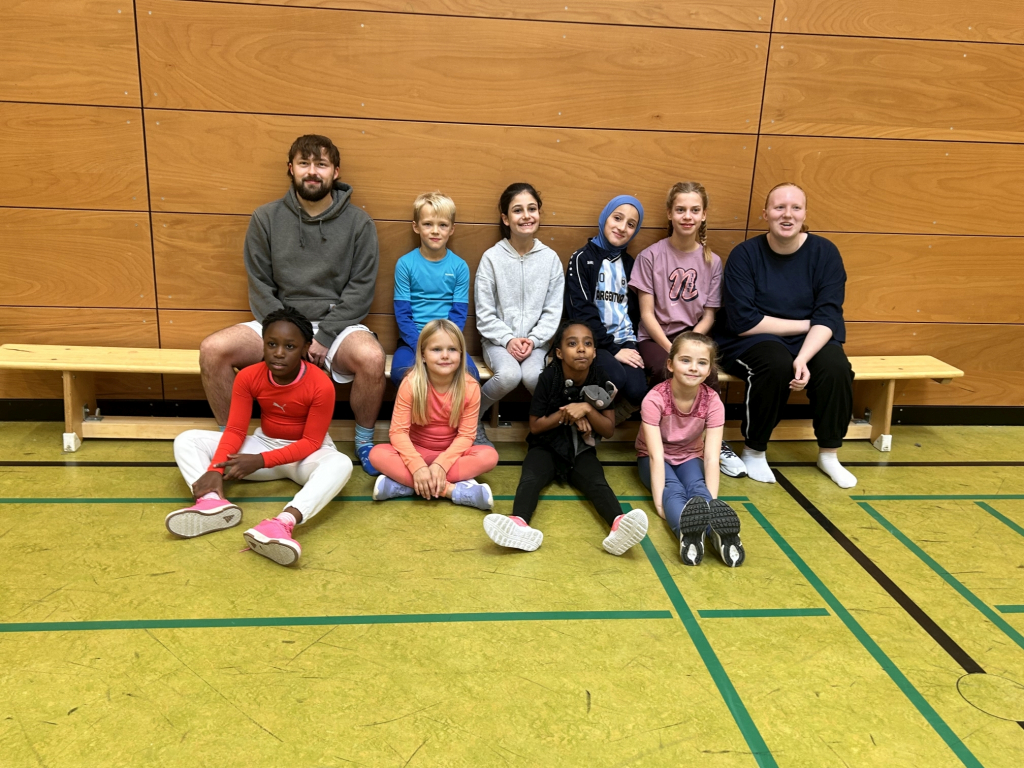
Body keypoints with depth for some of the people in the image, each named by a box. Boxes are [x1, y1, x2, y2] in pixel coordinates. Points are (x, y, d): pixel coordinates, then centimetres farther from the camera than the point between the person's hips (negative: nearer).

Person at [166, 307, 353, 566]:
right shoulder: (248, 377, -12)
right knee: (186, 440, -10)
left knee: (341, 464, -40)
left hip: (306, 454, -4)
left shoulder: (321, 385, -23)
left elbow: (311, 442, -19)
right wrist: (215, 469, -29)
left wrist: (260, 461, -29)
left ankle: (284, 522, -62)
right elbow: (235, 430, -11)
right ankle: (214, 503, -38)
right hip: (264, 444, 4)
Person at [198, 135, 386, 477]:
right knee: (213, 349, -22)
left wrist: (323, 338, -14)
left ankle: (365, 440, -6)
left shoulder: (358, 223, 1)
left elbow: (361, 289, -4)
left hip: (336, 324, -2)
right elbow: (260, 286, 2)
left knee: (371, 356, -34)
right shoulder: (266, 218, 5)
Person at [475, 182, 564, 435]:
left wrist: (533, 340, -11)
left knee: (533, 376, -30)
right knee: (509, 375, -32)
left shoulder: (550, 258, 1)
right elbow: (485, 314, -3)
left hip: (536, 341, 1)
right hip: (498, 339, -1)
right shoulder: (492, 257, -4)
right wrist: (508, 339, -15)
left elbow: (553, 311, 2)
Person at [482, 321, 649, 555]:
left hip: (582, 450, 1)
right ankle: (519, 524, -61)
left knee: (597, 482, -30)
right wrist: (566, 414, -19)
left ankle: (619, 525, -59)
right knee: (530, 479, -32)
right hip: (547, 446, -1)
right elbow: (535, 426, -4)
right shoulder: (549, 378, -11)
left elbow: (609, 430, -4)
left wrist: (587, 409, -22)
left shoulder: (600, 378, -7)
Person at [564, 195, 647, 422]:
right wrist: (613, 349, -15)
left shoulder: (629, 263, 16)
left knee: (637, 391, -24)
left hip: (624, 341, 4)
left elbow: (634, 310, 17)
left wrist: (630, 345, -2)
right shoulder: (582, 258, 0)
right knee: (616, 378, -33)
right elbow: (582, 311, -10)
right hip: (592, 342, -4)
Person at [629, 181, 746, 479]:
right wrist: (671, 349, -17)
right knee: (669, 373, -33)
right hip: (655, 338, -2)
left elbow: (709, 315, 4)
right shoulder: (650, 256, -3)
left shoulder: (711, 261, 5)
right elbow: (647, 314, -5)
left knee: (708, 373, -30)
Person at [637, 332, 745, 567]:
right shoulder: (655, 399, -28)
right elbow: (656, 454, -33)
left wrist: (712, 503, -37)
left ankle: (720, 530, -62)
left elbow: (711, 456, -26)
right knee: (674, 490, -34)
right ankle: (687, 532, -66)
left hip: (689, 457, 2)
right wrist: (660, 501, -41)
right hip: (653, 458, -2)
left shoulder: (712, 401, -20)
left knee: (697, 487, -32)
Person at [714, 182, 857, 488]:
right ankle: (754, 452, -11)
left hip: (810, 340, 3)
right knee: (776, 364, -35)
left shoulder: (825, 252, -3)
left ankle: (829, 454, -3)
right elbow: (743, 322, -17)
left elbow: (828, 317, -10)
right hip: (753, 342, -3)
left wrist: (803, 358, -28)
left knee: (836, 368, -28)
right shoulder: (745, 254, -10)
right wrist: (805, 324, -12)